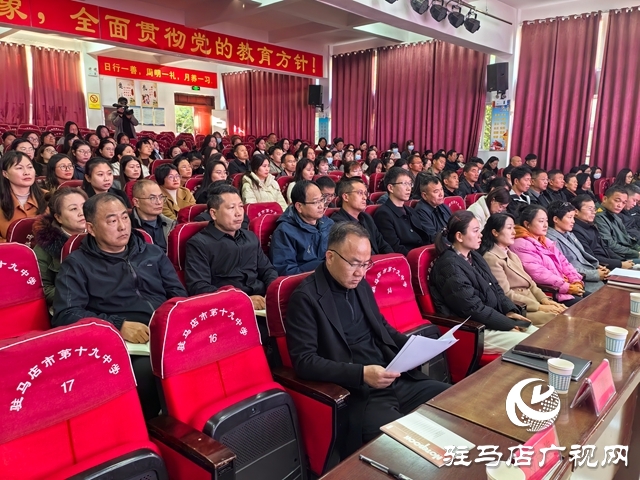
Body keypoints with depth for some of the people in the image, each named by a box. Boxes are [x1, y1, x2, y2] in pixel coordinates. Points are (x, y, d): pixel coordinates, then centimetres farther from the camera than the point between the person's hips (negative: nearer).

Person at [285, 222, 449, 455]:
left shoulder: (360, 284, 11)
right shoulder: (305, 298, -12)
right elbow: (304, 361, -17)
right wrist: (361, 374, -25)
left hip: (396, 380, 8)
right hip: (357, 393, -7)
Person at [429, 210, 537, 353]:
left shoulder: (474, 256, 11)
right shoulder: (449, 266, -19)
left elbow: (495, 288, 16)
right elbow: (473, 308, -22)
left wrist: (510, 311, -1)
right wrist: (509, 325, -17)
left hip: (493, 319, 9)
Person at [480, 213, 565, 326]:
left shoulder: (511, 254, 18)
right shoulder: (491, 258, -12)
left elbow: (528, 281, 17)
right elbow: (506, 294, -16)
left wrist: (544, 299, -1)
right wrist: (540, 307, -15)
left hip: (532, 303, 9)